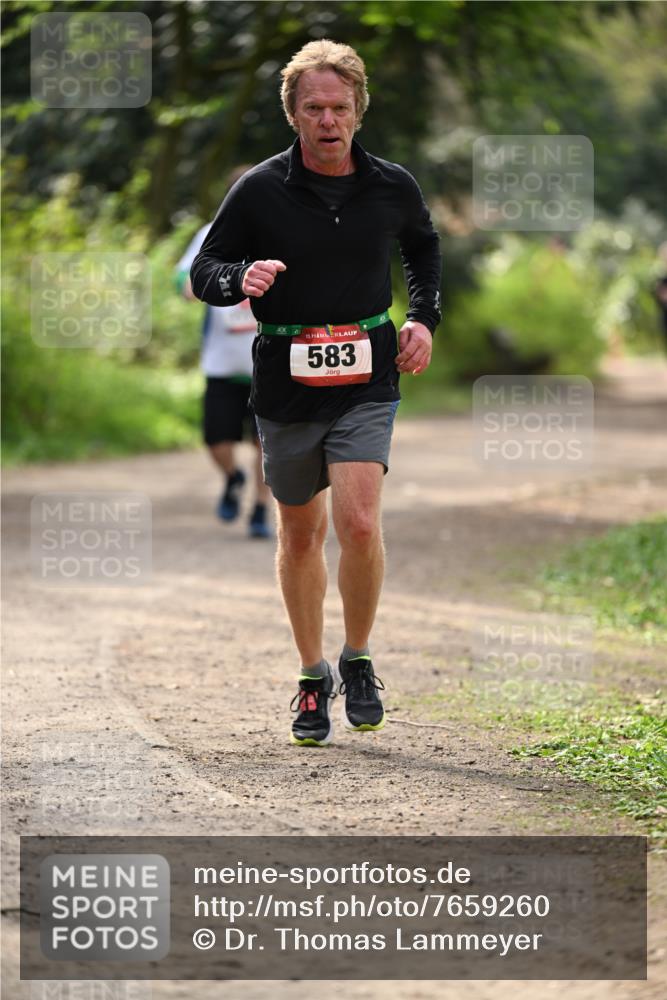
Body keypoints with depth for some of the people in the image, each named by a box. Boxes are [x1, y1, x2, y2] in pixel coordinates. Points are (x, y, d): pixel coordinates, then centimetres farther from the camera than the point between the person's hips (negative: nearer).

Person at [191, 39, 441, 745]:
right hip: (286, 386, 0)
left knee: (358, 521, -18)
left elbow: (424, 249, 23)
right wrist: (240, 279, -21)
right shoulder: (260, 190, -5)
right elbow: (203, 270, 0)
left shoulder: (392, 187, 1)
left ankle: (358, 661, 3)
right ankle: (313, 677, 27)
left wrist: (424, 318, 10)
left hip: (366, 380, 0)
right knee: (300, 534, 11)